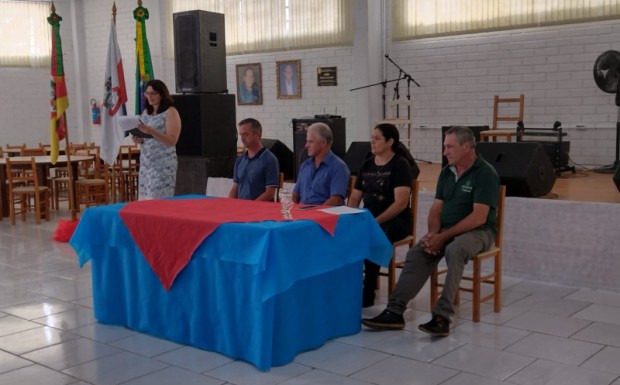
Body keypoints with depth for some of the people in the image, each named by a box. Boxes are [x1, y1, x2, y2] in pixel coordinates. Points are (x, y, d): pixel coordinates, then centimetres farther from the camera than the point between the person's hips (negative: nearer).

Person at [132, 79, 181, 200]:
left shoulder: (170, 112, -5)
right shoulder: (145, 113, 14)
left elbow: (172, 141, -13)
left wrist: (152, 131, -24)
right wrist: (138, 139, -1)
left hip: (163, 164, -6)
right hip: (145, 163, 7)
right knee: (144, 200, 4)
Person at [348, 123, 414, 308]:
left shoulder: (400, 165, -8)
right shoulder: (366, 165, 13)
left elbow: (401, 203, -17)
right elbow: (354, 198, 15)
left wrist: (376, 221, -23)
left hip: (395, 221, -6)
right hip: (368, 218, 6)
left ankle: (367, 294, -19)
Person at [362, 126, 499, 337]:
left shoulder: (485, 173, -13)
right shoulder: (446, 172, 9)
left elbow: (479, 217, -20)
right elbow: (436, 208, 9)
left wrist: (444, 237, -22)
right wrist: (433, 233, -12)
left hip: (477, 231, -6)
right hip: (446, 230, 6)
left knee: (454, 250, -37)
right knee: (416, 254, -18)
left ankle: (442, 316, -36)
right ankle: (394, 311, -21)